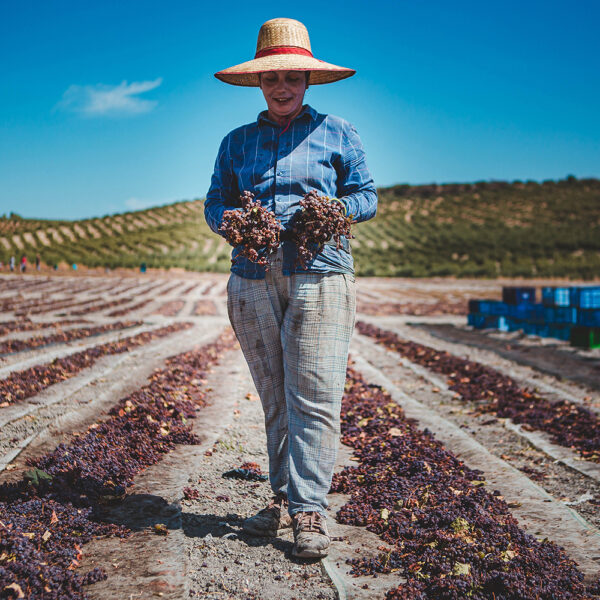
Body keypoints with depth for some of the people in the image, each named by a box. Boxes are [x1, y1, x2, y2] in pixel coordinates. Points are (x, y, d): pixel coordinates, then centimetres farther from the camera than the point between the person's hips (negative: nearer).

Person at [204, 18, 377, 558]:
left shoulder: (337, 133, 14)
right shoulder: (237, 142, 21)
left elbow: (366, 196, 12)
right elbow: (215, 203, 18)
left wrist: (332, 209, -10)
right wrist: (233, 221, -6)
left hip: (319, 275, -3)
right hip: (253, 279, 3)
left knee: (313, 396, -10)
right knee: (274, 399, 5)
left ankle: (309, 511, -7)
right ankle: (283, 498, 14)